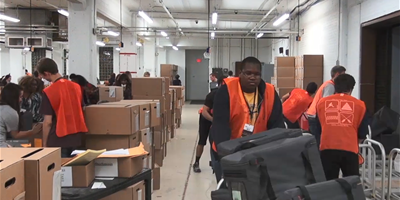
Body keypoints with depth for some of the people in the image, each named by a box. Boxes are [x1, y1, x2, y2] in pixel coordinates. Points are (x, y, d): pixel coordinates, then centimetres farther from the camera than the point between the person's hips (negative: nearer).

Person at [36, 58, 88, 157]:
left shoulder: (48, 92, -13)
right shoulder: (76, 86, 3)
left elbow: (48, 122, -12)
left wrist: (45, 144, -2)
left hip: (58, 141, -5)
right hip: (76, 138, 6)